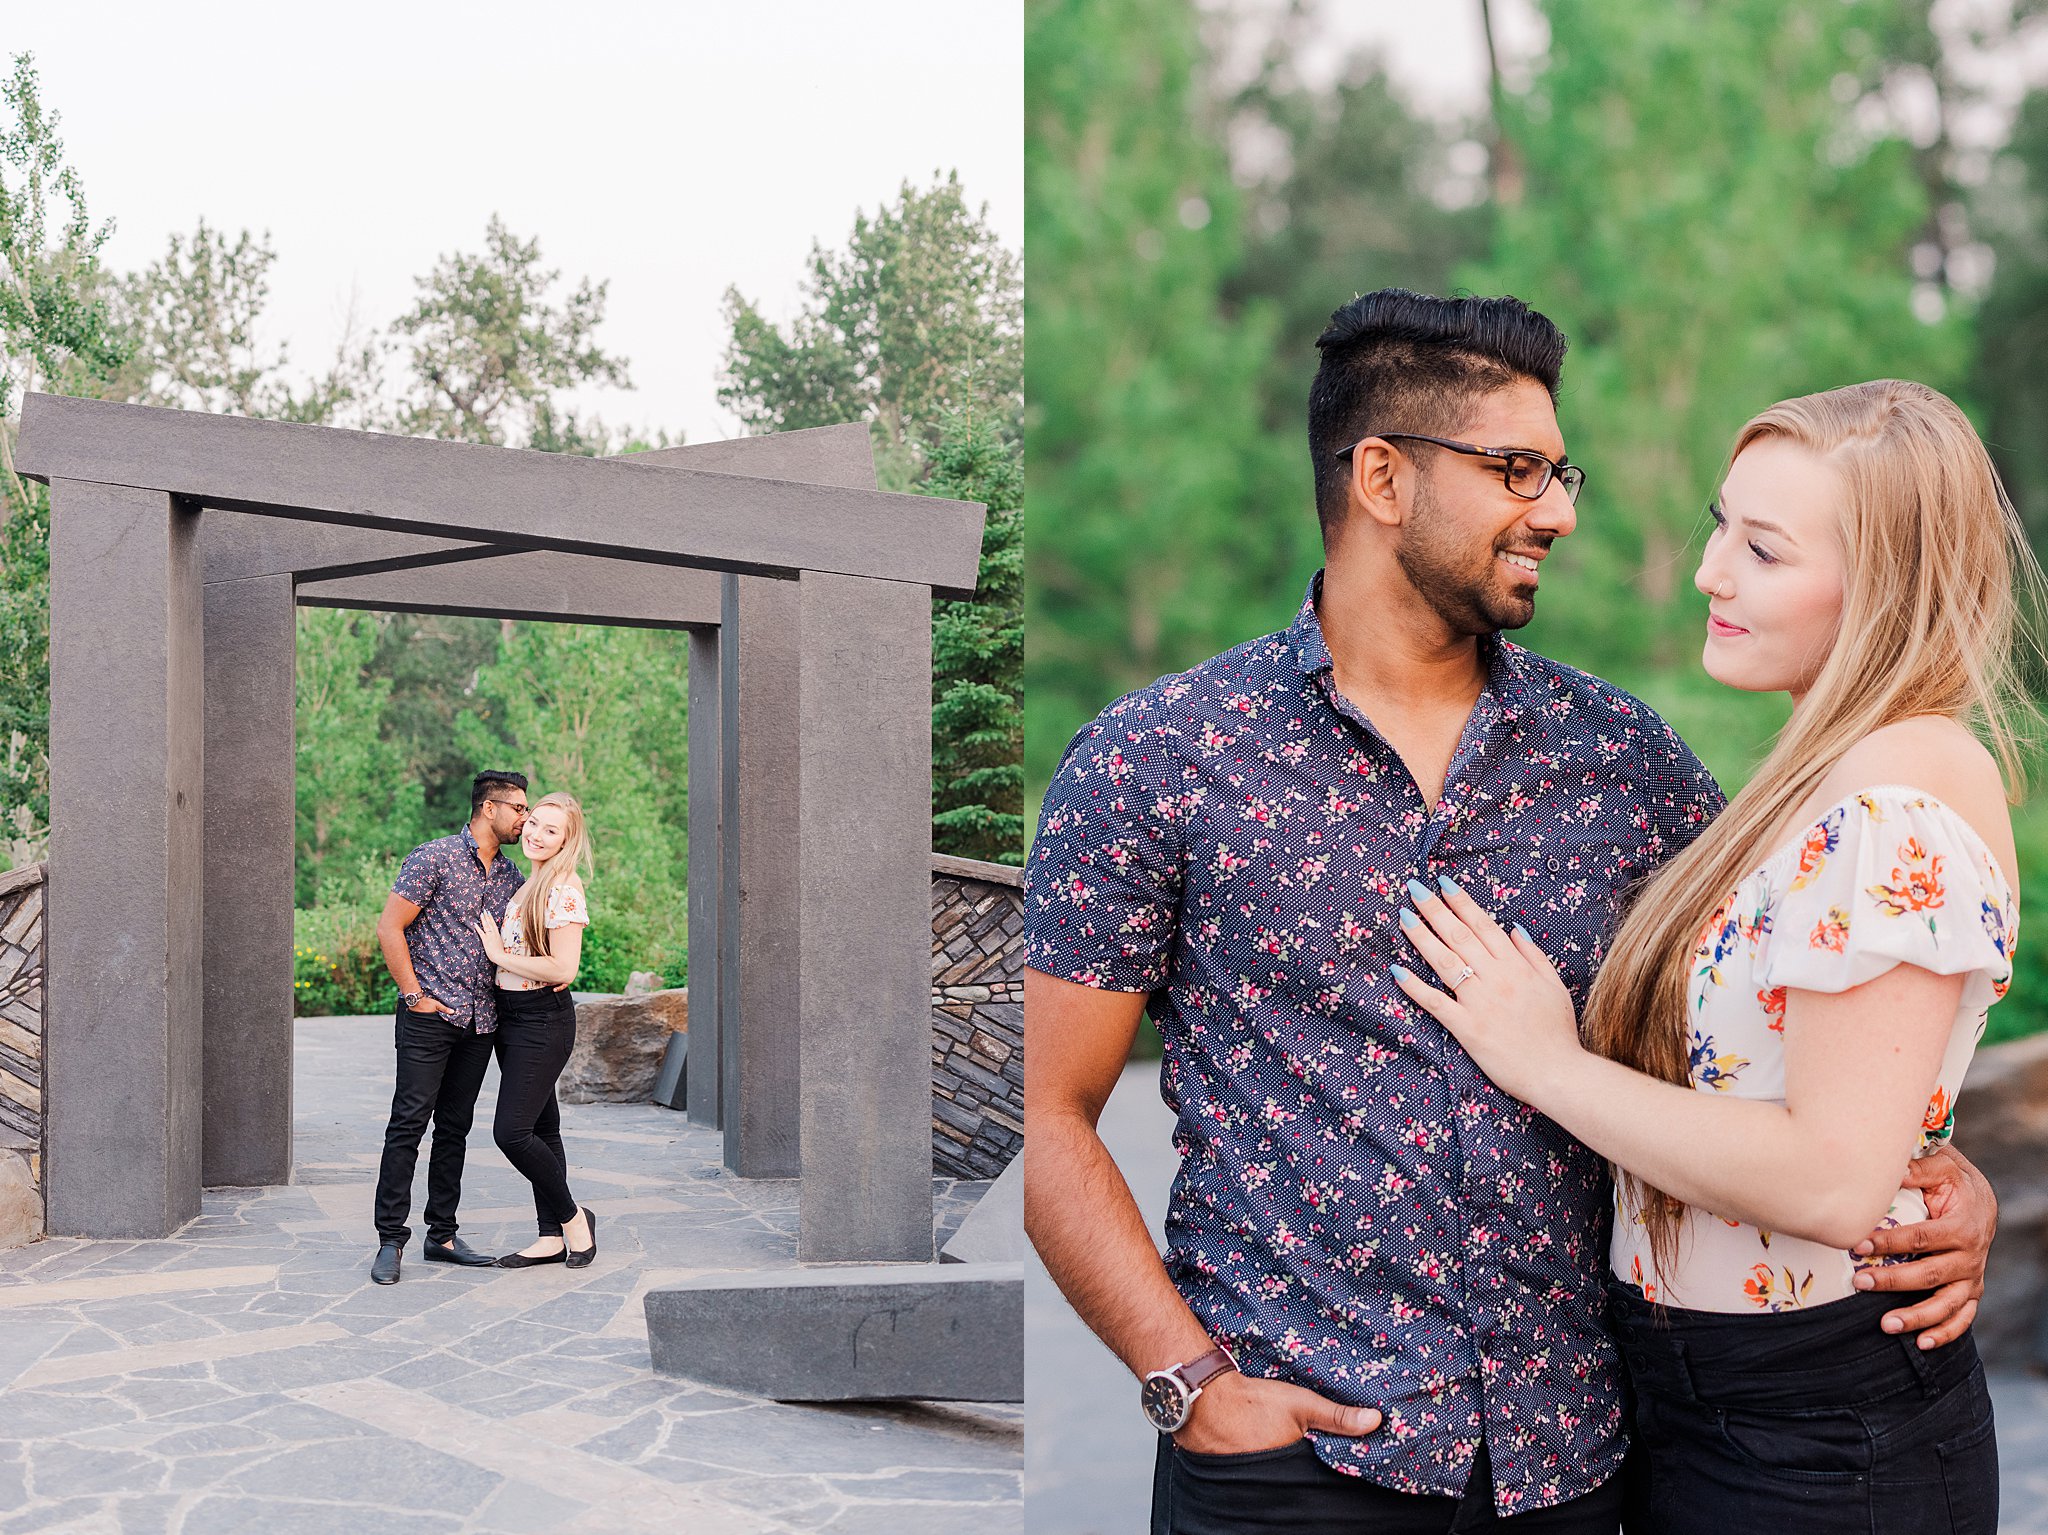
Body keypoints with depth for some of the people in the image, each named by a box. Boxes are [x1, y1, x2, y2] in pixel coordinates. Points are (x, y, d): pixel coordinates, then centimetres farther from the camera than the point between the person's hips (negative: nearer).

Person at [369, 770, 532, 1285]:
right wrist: (415, 995, -11)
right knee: (409, 1122, -7)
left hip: (481, 1021, 6)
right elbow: (390, 928, -8)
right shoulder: (433, 858, -7)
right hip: (430, 1014, -6)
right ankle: (391, 1239, -2)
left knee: (455, 1126, 10)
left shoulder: (511, 874, 13)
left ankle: (442, 1235, 17)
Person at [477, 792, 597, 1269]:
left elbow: (563, 970, -22)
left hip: (543, 1020, -9)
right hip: (511, 1016, 9)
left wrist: (500, 954, -13)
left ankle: (572, 1217, 6)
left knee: (511, 1132, -12)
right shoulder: (529, 882, 12)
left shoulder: (564, 889, -16)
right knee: (539, 1129, 12)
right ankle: (552, 1237, 18)